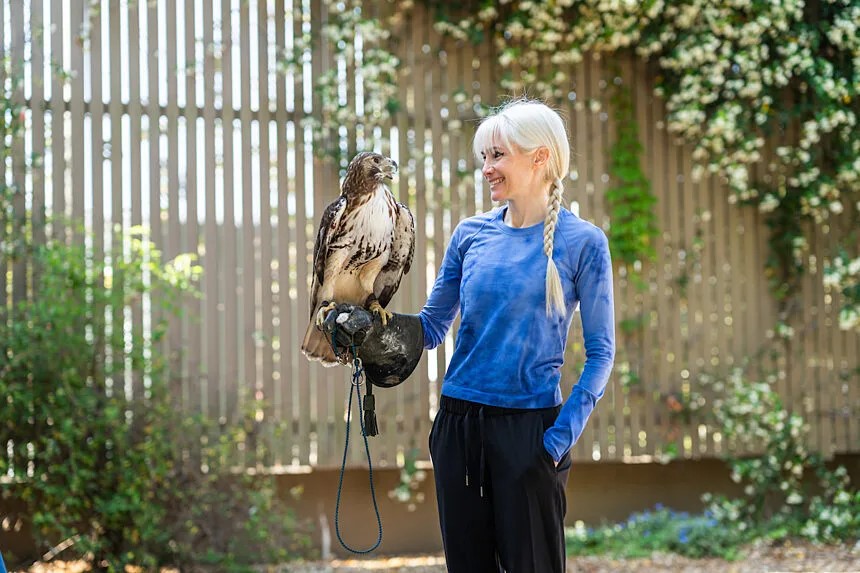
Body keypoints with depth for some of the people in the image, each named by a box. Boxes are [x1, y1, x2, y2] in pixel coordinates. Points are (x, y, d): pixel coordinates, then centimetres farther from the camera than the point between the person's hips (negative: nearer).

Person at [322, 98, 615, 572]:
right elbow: (432, 326, 12)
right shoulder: (470, 234, 6)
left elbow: (600, 352, -5)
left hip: (529, 427, -4)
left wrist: (561, 437, -14)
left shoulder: (582, 242, -6)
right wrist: (367, 328, -6)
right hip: (458, 423, 4)